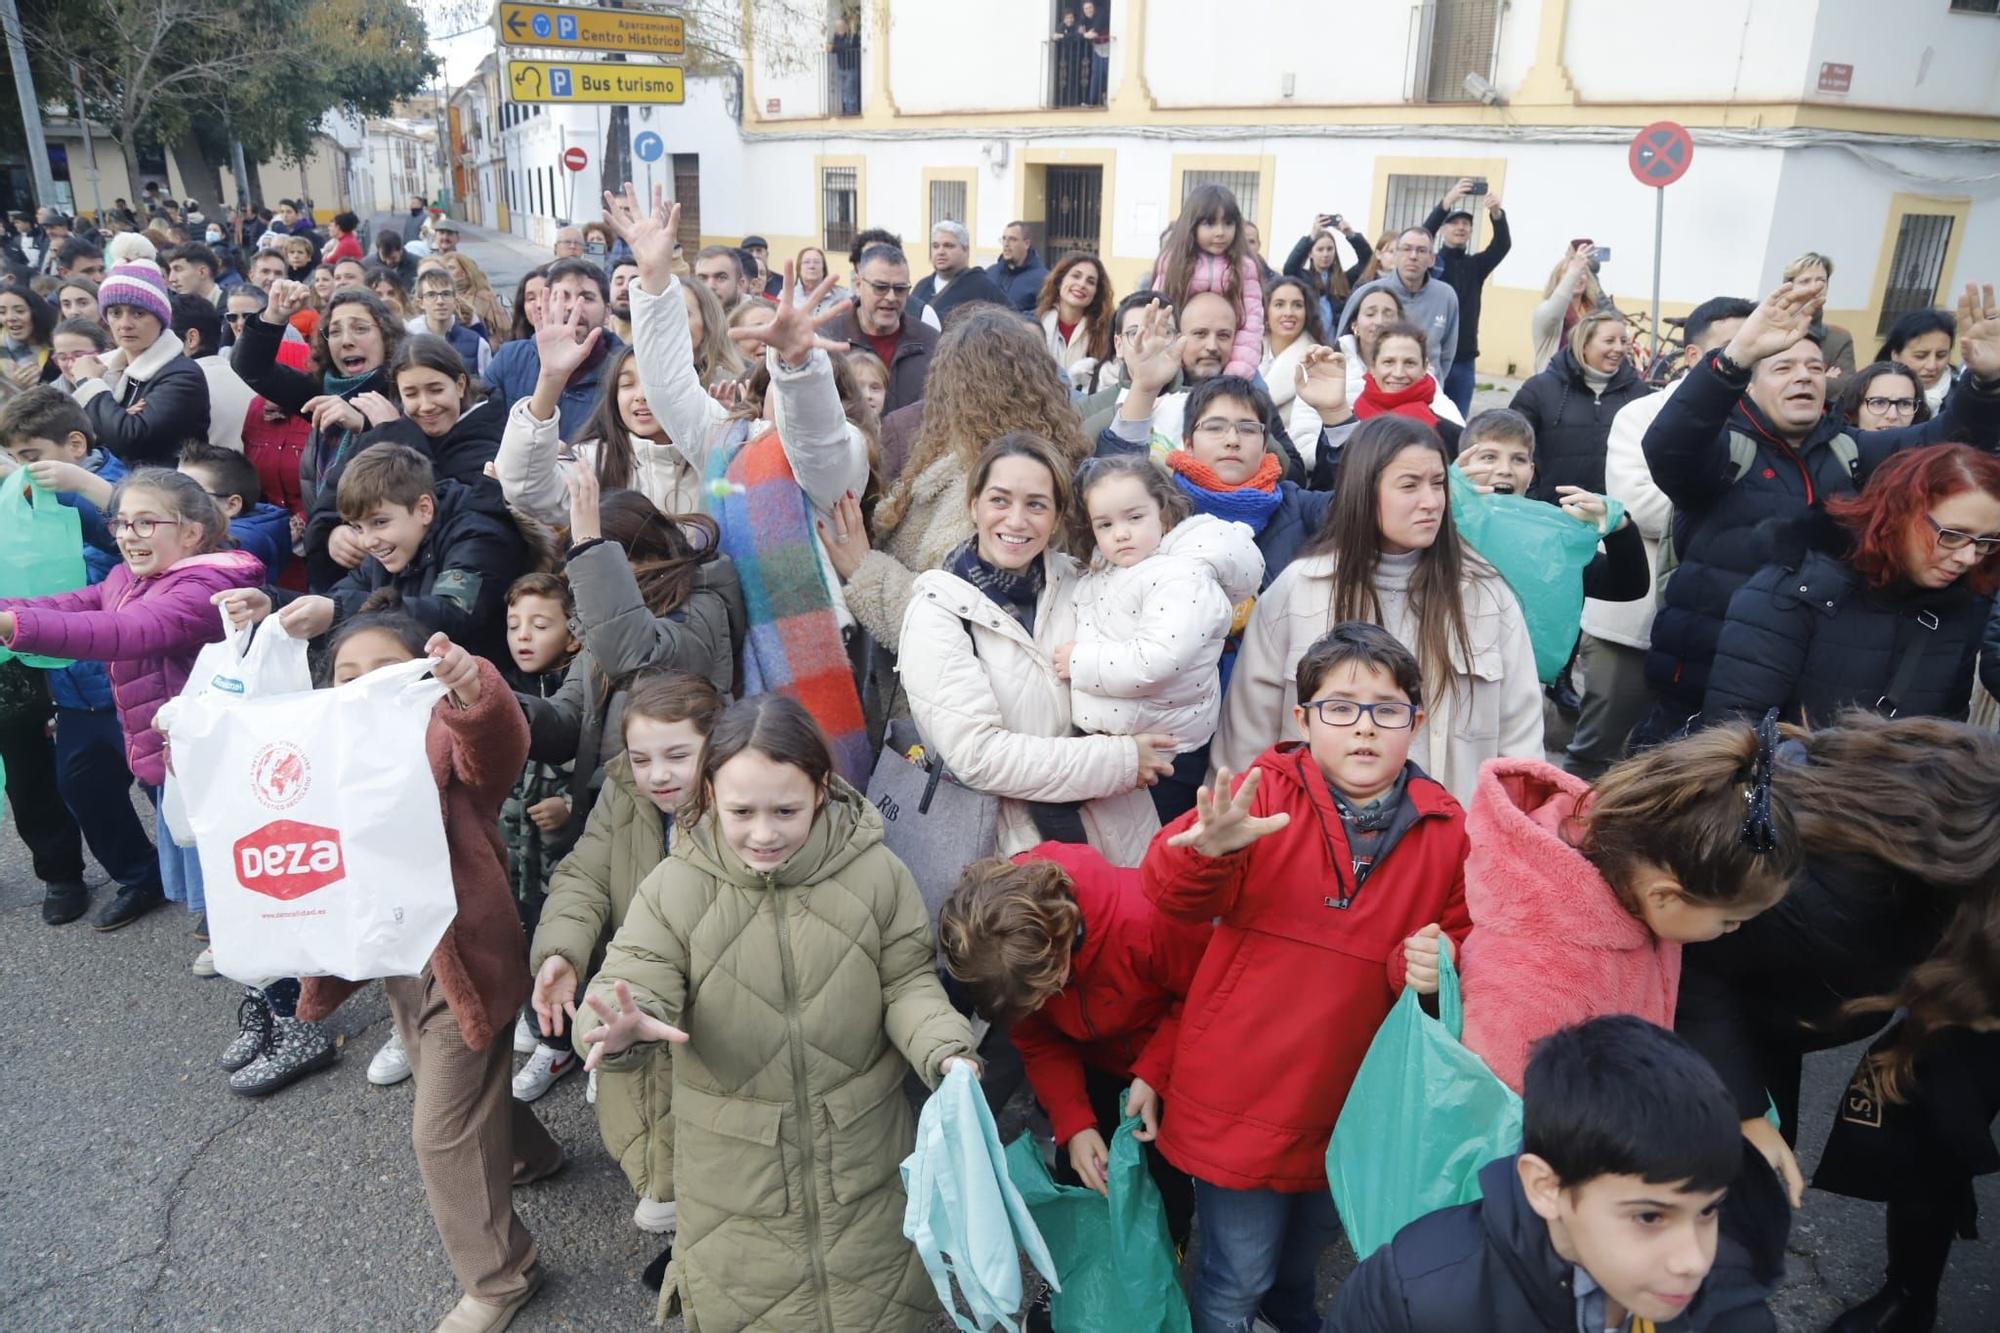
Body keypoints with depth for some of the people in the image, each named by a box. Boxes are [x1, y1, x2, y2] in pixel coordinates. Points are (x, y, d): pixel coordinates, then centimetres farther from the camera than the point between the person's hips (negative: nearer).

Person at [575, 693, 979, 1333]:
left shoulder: (877, 873, -11)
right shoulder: (674, 887, -12)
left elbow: (907, 983, -4)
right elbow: (631, 985, -16)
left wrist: (944, 1049, -21)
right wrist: (624, 1026, -38)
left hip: (861, 1153, 1)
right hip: (735, 1165, 0)